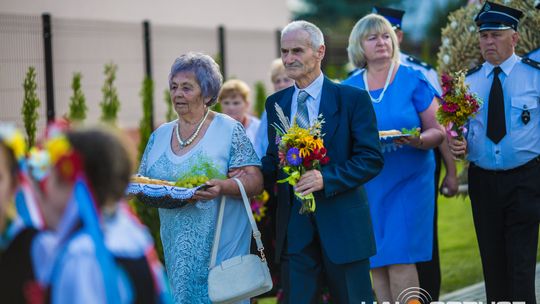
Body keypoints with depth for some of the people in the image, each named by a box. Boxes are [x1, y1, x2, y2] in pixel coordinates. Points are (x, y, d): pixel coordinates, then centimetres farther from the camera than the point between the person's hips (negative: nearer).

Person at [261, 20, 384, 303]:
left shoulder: (353, 98, -5)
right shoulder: (276, 103, 10)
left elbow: (371, 158, -10)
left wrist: (326, 178, -22)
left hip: (342, 223, -3)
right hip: (293, 224, 4)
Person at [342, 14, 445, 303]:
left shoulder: (413, 81, -1)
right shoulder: (348, 89, 7)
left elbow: (437, 131, -1)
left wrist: (418, 141, -21)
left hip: (408, 180, -3)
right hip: (367, 184, 3)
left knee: (400, 260, -11)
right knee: (376, 263, 2)